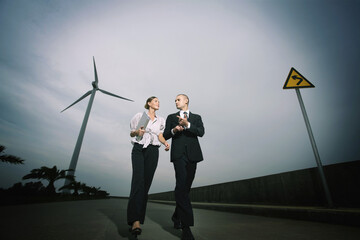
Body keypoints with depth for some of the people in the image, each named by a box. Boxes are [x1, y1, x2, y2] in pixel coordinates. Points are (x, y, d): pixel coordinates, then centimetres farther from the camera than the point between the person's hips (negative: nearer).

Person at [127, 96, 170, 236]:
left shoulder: (160, 120, 19)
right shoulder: (140, 115, 11)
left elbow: (160, 135, 12)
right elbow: (131, 133, 12)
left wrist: (165, 143, -9)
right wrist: (137, 132, -11)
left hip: (153, 151, 3)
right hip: (139, 149, -2)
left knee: (146, 183, -2)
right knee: (138, 181, -17)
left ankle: (138, 218, 6)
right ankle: (135, 221, -21)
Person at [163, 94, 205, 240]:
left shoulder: (196, 117, 17)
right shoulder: (171, 117, 18)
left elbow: (201, 132, -1)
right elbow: (165, 135, 10)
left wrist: (187, 124, -16)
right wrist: (173, 130, -11)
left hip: (192, 154, 1)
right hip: (178, 154, -1)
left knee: (185, 187, 6)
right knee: (181, 185, -16)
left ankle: (177, 216, 28)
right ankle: (186, 225, -12)